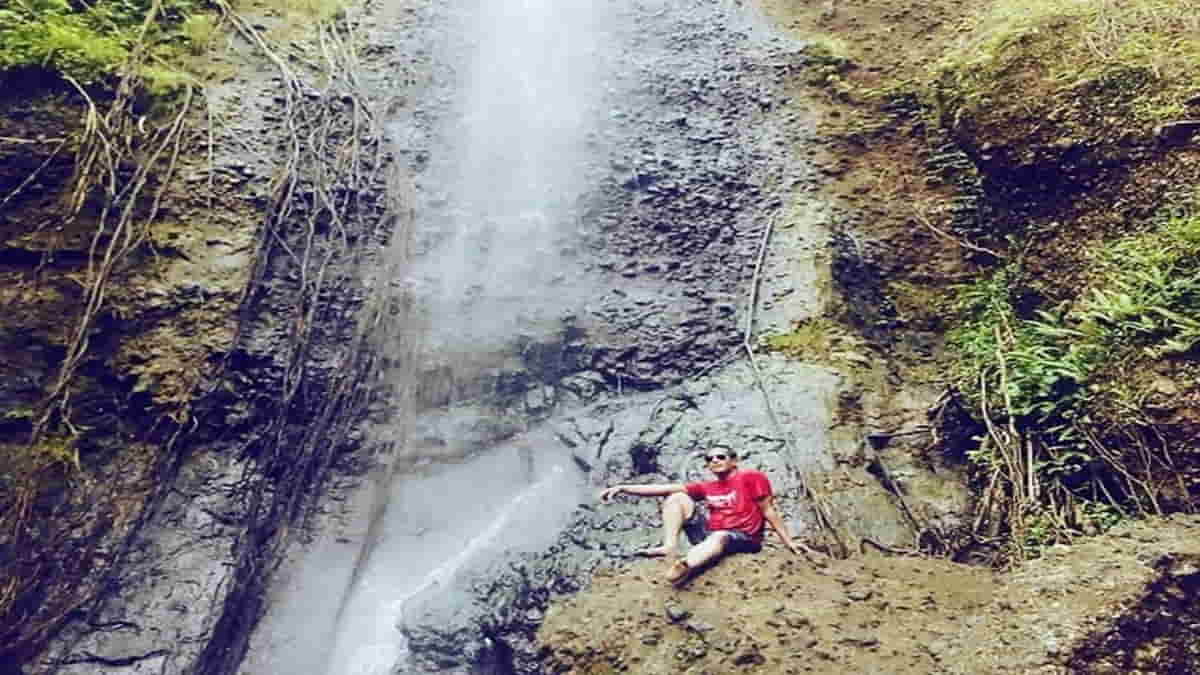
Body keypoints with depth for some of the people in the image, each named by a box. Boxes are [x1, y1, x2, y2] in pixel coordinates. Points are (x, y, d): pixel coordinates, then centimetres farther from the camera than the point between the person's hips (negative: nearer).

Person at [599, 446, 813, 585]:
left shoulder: (751, 477, 4)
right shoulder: (707, 488, 16)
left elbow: (768, 511, 4)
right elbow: (664, 488, 10)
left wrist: (789, 542, -2)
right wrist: (622, 488, 4)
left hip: (743, 539, -6)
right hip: (708, 536, 6)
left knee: (719, 537, -40)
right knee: (677, 497, -2)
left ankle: (683, 568, -70)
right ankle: (670, 549, -26)